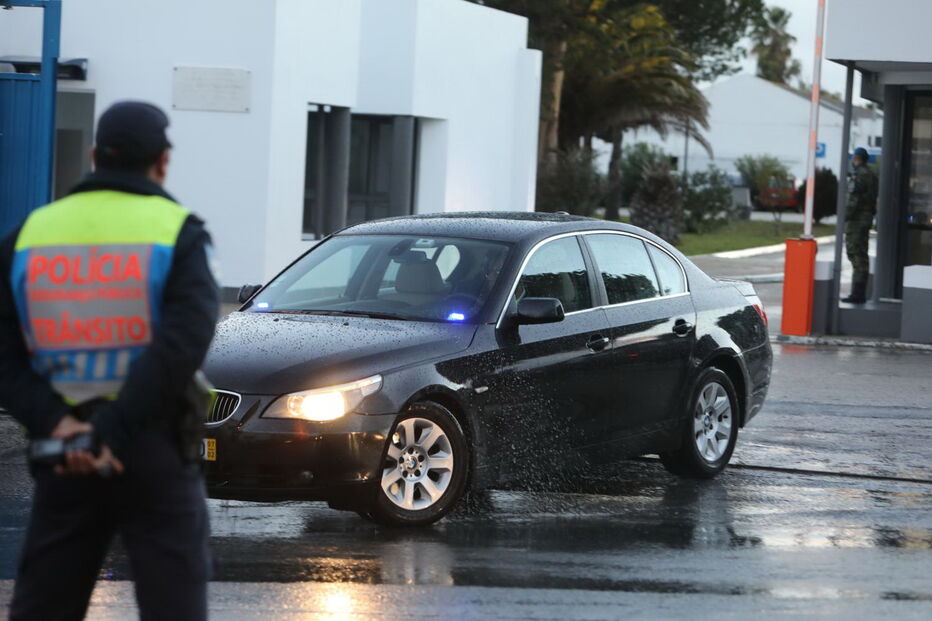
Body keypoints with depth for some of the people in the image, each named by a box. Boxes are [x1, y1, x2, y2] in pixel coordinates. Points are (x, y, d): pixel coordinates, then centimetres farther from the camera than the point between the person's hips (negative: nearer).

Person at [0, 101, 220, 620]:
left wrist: (54, 422, -12)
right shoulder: (176, 232, -5)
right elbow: (184, 341, -19)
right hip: (154, 457, -3)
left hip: (63, 456, 4)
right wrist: (115, 433, -20)